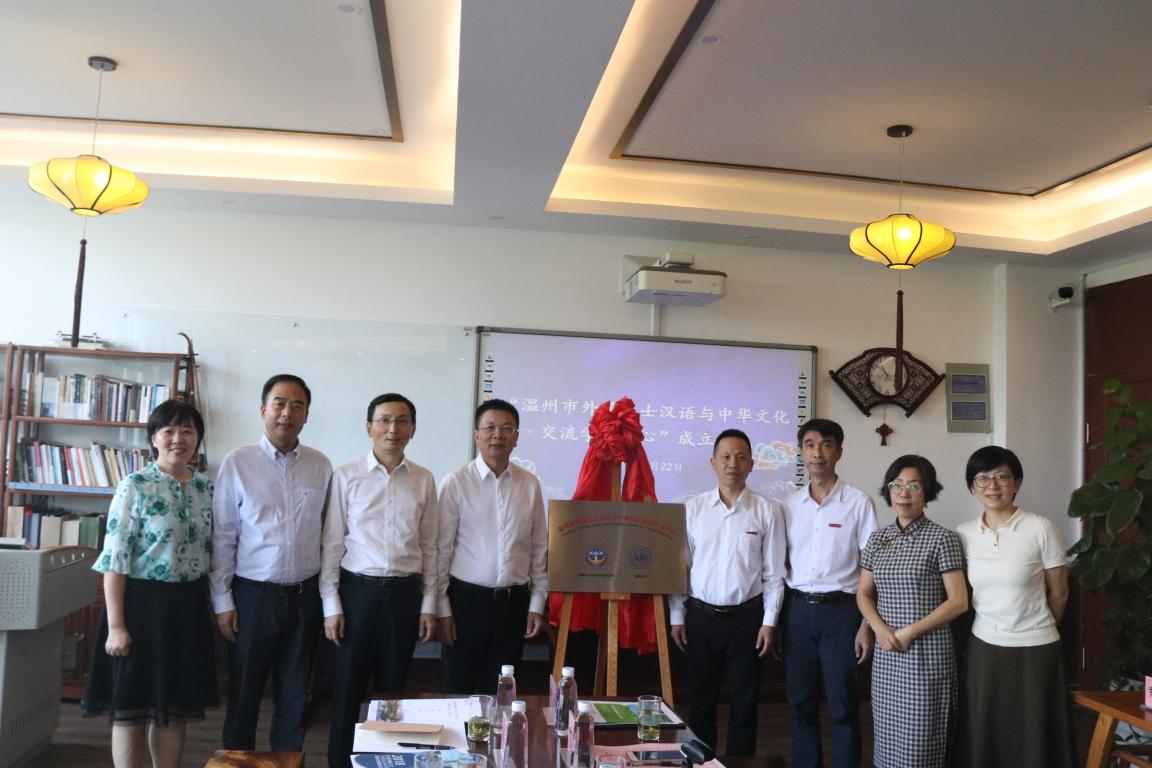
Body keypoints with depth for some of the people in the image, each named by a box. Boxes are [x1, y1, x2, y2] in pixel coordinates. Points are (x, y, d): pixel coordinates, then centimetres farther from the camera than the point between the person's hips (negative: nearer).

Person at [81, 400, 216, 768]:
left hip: (188, 605, 5)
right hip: (142, 602, -5)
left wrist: (218, 604, 10)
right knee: (132, 707, 5)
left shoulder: (207, 488, 6)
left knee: (175, 708, 14)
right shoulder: (135, 486, -10)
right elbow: (114, 559, -12)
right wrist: (115, 625, -16)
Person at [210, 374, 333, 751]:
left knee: (295, 695, 14)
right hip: (254, 595, -2)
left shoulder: (320, 466, 2)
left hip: (305, 596, 2)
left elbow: (327, 534, 6)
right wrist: (222, 601, -5)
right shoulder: (237, 463, -5)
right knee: (244, 694, 10)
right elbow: (222, 537, -4)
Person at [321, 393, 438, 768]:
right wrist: (331, 605, -5)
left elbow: (429, 545, 6)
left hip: (405, 592, 2)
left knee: (392, 688, 14)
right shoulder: (346, 476, -4)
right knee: (347, 689, 8)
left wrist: (428, 603, 5)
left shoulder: (424, 480, 3)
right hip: (357, 590, -2)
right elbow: (331, 544, -2)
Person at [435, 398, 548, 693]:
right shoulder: (455, 483, -7)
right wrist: (442, 608, -5)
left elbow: (539, 548, 6)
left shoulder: (530, 484, 1)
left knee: (499, 691, 14)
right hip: (467, 599, -2)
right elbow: (441, 549, -5)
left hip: (514, 602, 3)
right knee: (459, 690, 9)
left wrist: (537, 603, 5)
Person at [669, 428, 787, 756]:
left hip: (746, 617, -1)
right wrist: (677, 616, 1)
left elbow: (774, 572, -1)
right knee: (702, 699, 13)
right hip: (701, 616, 1)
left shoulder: (768, 510, -4)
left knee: (744, 702, 10)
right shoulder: (693, 508, -1)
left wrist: (769, 620, -4)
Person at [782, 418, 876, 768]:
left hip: (840, 610, -3)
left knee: (843, 704, 3)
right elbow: (779, 563, 10)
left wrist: (866, 624, -7)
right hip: (797, 610, 3)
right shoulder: (789, 504, 6)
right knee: (800, 701, 12)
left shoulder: (859, 503, -4)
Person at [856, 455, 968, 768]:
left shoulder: (942, 538, -6)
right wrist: (880, 628, -9)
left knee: (921, 738, 0)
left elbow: (958, 601, -9)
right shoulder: (877, 539, 8)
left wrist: (910, 632, -14)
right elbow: (863, 594, 10)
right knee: (889, 735, 10)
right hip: (886, 651, 4)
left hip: (928, 650, -4)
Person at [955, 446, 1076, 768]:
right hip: (983, 649, 3)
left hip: (1035, 651, -3)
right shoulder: (964, 533, 1)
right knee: (983, 740, 10)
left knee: (1033, 742, 7)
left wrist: (1033, 628, 10)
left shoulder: (1041, 528, -9)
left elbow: (1059, 593, 0)